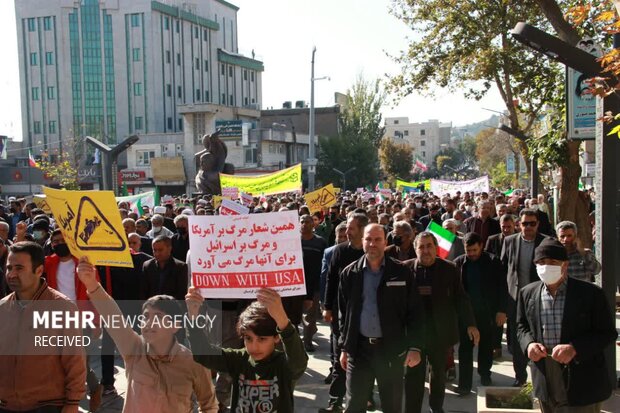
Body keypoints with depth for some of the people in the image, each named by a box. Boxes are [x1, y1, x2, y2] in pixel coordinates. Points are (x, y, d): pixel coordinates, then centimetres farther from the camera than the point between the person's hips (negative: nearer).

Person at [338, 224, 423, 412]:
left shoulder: (401, 272, -3)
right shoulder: (350, 273, 1)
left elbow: (414, 312, -3)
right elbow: (344, 313, 6)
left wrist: (415, 347, -8)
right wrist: (344, 347, 5)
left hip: (392, 348, -1)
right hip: (358, 348, 1)